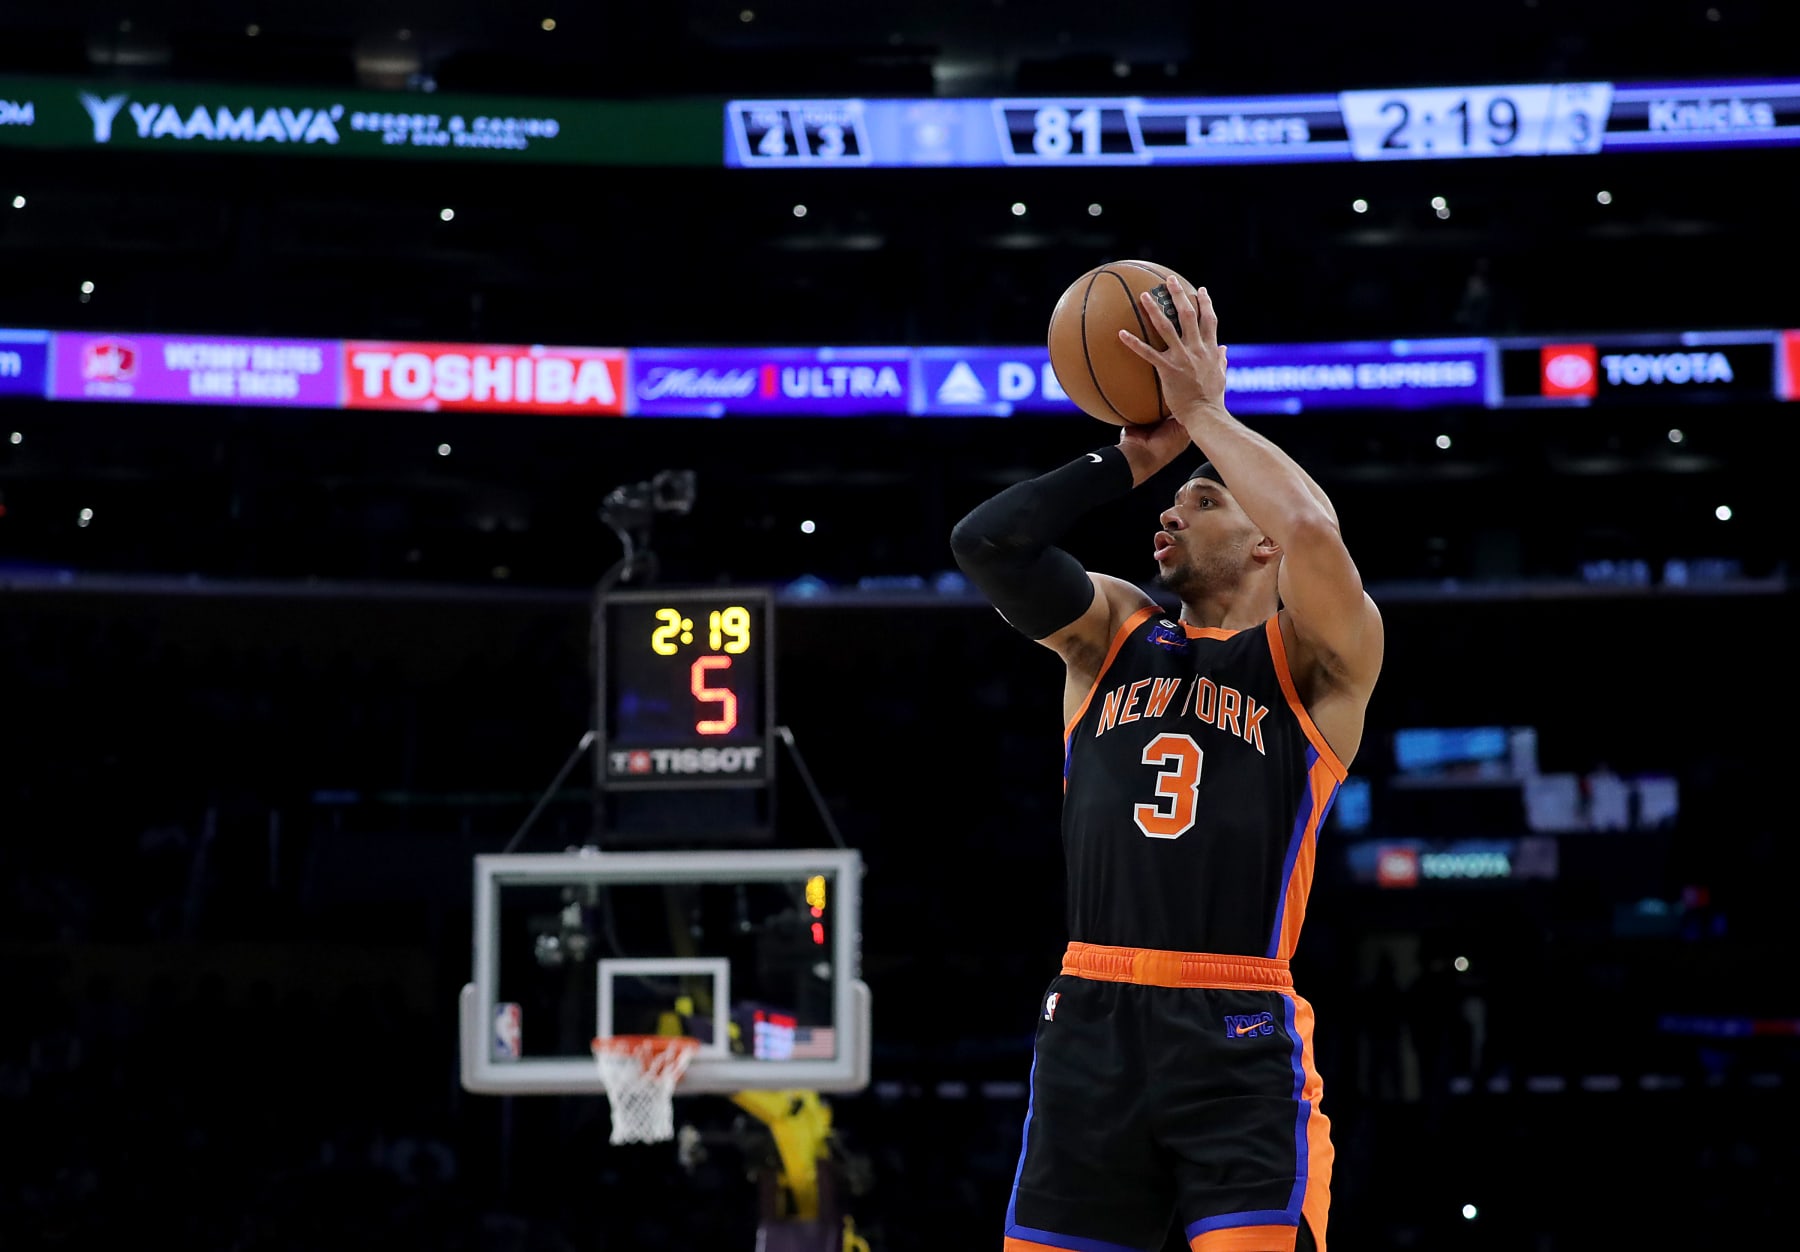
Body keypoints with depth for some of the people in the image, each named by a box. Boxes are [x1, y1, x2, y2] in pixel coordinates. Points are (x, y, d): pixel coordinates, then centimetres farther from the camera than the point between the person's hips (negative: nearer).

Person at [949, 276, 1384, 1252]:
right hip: (1090, 1027, 4)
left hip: (1239, 1039, -4)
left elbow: (1314, 529, -17)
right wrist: (1134, 455, 3)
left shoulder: (1316, 658, 5)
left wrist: (1203, 411, -5)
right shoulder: (1111, 634, 18)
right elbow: (985, 542, 2)